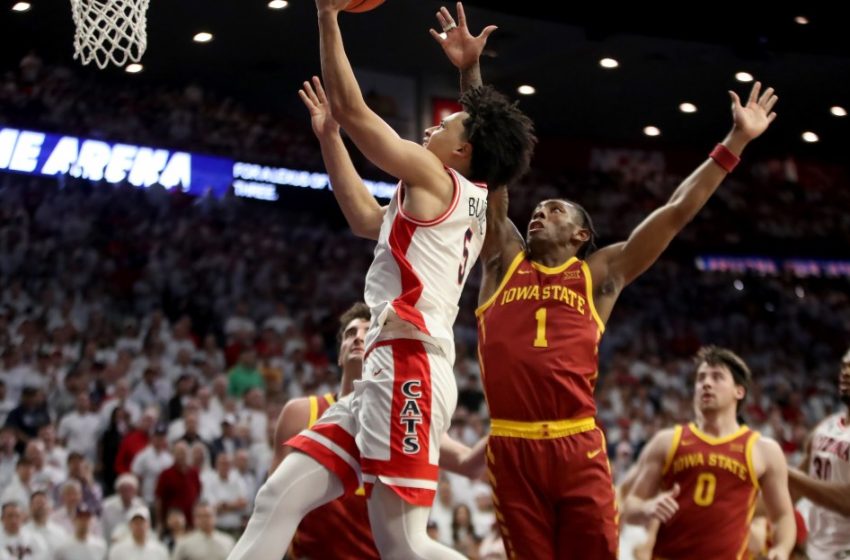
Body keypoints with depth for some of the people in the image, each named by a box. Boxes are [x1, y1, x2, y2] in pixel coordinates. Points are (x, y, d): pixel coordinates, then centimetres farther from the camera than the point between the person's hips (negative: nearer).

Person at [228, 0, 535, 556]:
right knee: (279, 500, 4)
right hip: (392, 369, 10)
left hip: (407, 366, -10)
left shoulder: (435, 177, 0)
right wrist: (328, 136, 37)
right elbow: (366, 218, 37)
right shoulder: (465, 207, 25)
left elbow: (353, 108, -2)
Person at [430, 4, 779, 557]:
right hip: (511, 448, 1)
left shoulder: (600, 273, 14)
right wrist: (471, 72, 9)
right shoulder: (504, 261, 17)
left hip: (578, 447, -1)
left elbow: (678, 211, 14)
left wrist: (736, 142, 13)